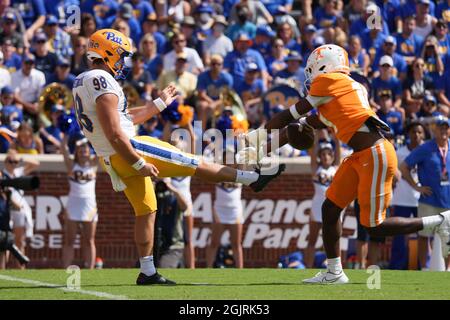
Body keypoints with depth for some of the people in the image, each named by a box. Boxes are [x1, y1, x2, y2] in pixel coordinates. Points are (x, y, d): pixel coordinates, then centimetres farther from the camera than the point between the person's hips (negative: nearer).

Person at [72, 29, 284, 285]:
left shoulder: (84, 82, 13)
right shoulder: (102, 81, -20)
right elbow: (114, 133, -25)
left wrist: (160, 103, 26)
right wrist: (139, 163, -21)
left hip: (112, 159, 10)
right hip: (128, 151, -10)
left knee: (145, 211, 17)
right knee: (196, 164, -2)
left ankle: (147, 272, 19)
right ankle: (254, 178, 6)